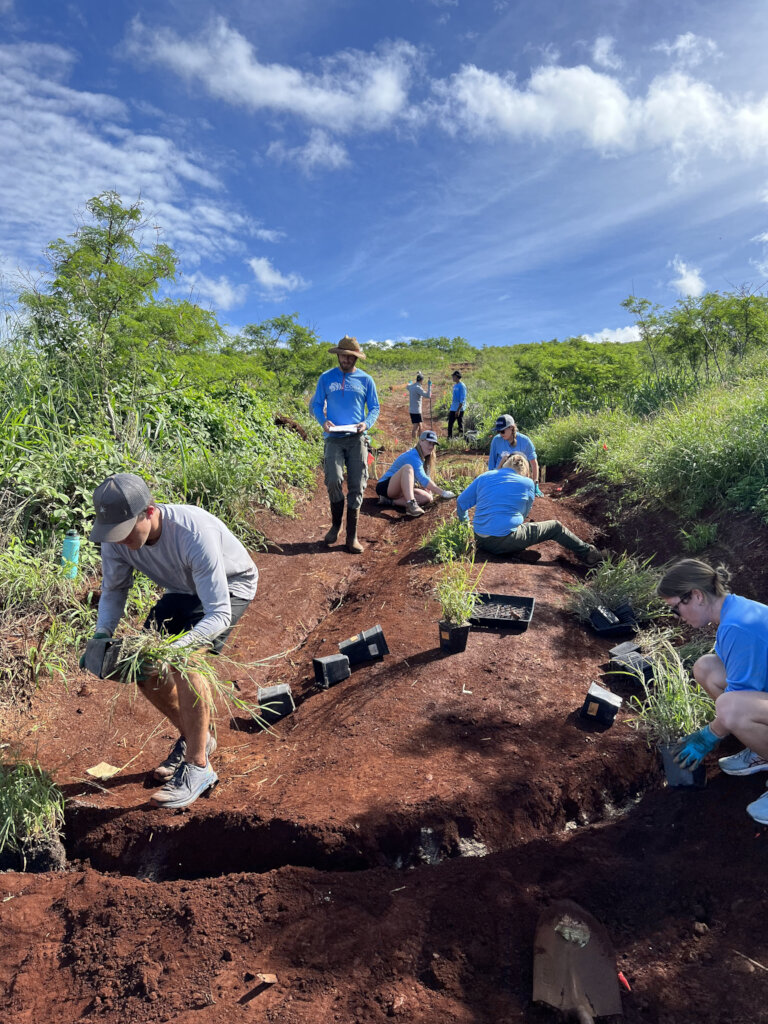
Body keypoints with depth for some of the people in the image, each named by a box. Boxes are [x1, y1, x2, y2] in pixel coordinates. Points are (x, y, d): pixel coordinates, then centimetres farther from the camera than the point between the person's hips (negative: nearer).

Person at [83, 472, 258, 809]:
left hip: (231, 587, -7)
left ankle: (198, 766, -12)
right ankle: (194, 738, 22)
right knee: (143, 670, -1)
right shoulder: (116, 539, -22)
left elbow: (219, 614, -39)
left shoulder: (194, 534, -41)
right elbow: (113, 590, -3)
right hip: (183, 591, 7)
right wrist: (102, 634, -21)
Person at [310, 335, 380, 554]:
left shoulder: (365, 380, 9)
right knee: (334, 481, -17)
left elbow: (374, 408, 11)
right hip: (333, 438, -1)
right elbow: (316, 404, 11)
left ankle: (352, 536, 7)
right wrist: (323, 421, -10)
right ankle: (335, 525, 9)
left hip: (356, 439, 1)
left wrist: (367, 423, -10)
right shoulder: (326, 378, 9)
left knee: (356, 486, -1)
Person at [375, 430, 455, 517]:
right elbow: (423, 479, -32)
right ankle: (411, 504, -47)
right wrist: (442, 493, -36)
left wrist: (429, 491, -11)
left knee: (427, 498, -14)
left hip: (402, 490, 9)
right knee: (408, 467, -33)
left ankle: (391, 501, -19)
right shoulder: (413, 456, -21)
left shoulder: (424, 459, 10)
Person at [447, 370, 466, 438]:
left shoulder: (462, 386, -12)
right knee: (450, 424, 7)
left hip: (459, 409, -8)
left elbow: (462, 399, -17)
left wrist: (458, 409, -22)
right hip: (453, 409, 8)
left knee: (460, 425, -1)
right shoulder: (455, 385, 15)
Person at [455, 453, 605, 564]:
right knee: (556, 527, 15)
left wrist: (465, 523, 26)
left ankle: (520, 553, 15)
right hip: (506, 541, -4)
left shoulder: (484, 477, 7)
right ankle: (588, 553, 27)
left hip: (482, 541, 4)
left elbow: (461, 502, 9)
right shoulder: (527, 483, 2)